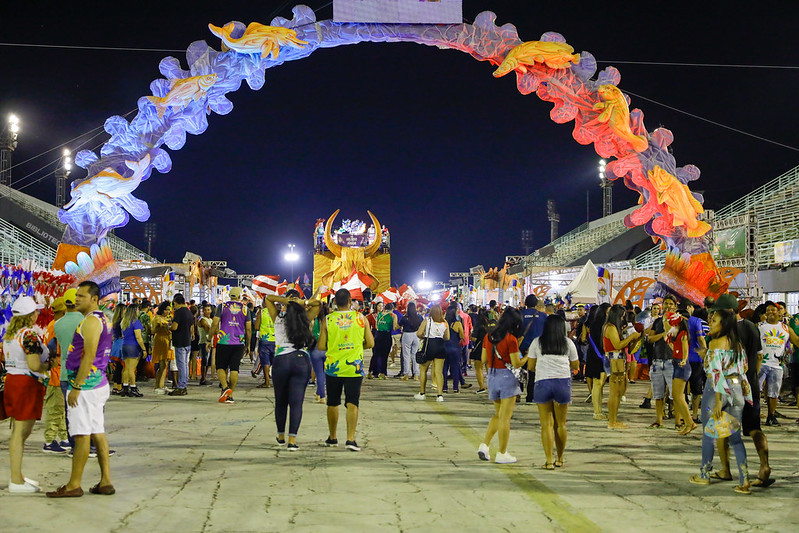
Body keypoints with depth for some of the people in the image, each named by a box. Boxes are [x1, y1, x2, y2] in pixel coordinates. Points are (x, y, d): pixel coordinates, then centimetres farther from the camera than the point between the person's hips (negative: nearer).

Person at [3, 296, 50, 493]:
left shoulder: (9, 334, 13)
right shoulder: (29, 335, -16)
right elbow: (34, 366, -23)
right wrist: (48, 365, -4)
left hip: (12, 380, 10)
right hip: (27, 383, -9)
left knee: (19, 432, 17)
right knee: (20, 433, -6)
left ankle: (17, 476, 25)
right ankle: (16, 482, -2)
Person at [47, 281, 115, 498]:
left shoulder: (91, 321, -14)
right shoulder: (102, 320, 17)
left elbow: (89, 355, -22)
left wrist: (76, 387, -21)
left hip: (86, 384, -10)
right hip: (98, 383, 10)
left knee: (81, 435, -5)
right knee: (97, 433, 10)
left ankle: (74, 485, -1)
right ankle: (106, 481, 11)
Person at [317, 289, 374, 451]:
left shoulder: (328, 320, -4)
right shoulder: (360, 318, -3)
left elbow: (321, 346, -3)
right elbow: (370, 343, 0)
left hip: (333, 366, 1)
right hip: (354, 367, -1)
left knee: (333, 403, 14)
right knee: (352, 403, -1)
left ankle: (332, 437, 25)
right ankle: (350, 439, -11)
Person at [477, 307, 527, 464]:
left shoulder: (488, 336, 5)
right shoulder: (511, 339, -15)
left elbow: (484, 359, 11)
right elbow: (516, 364, -13)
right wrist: (528, 355, 2)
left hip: (492, 377, 6)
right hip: (507, 377, -6)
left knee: (498, 414, 21)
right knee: (505, 418, 2)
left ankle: (484, 445, 10)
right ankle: (502, 454, 7)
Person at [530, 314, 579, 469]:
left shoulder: (537, 342, 5)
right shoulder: (568, 343, 8)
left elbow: (530, 366, 6)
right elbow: (575, 365, 14)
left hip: (543, 382, -1)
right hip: (563, 381, 1)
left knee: (547, 424, 1)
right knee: (560, 424, 11)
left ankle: (549, 461, -5)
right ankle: (560, 459, 21)